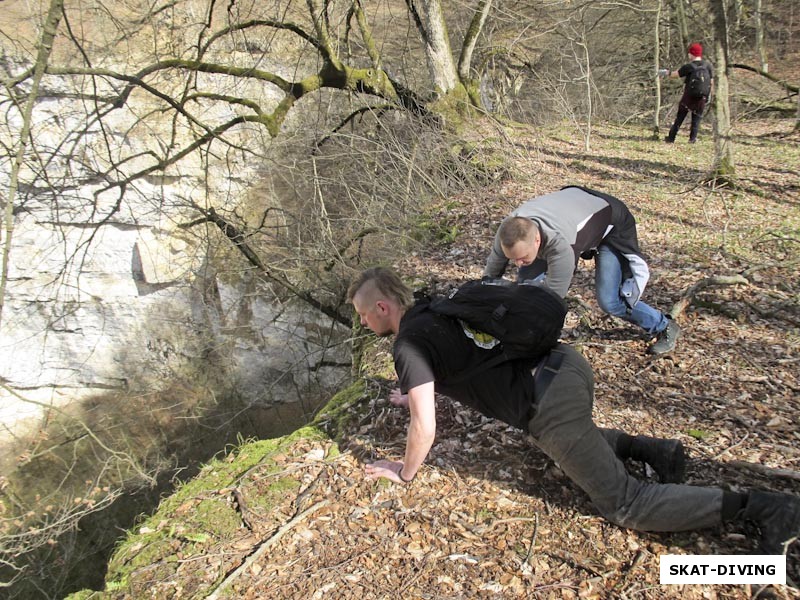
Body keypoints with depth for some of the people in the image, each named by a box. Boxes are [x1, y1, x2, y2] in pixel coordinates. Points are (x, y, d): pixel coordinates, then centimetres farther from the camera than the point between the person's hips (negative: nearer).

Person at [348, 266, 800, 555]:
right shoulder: (431, 307, 18)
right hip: (566, 364, 9)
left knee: (625, 505, 3)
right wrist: (417, 396, 48)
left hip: (553, 403, -9)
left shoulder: (409, 345, -9)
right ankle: (651, 449, 22)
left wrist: (405, 473, 7)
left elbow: (425, 428, -12)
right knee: (573, 433, 41)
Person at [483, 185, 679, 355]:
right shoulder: (510, 230, -29)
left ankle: (665, 327, 11)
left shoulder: (560, 245, -48)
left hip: (613, 222, -6)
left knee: (609, 301, -16)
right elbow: (491, 273, -11)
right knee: (527, 278, -10)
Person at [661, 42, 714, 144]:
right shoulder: (708, 66, 0)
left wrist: (666, 72, 17)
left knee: (679, 117, 6)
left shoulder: (688, 66, -9)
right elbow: (711, 81, 3)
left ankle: (671, 138, 7)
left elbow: (676, 74, 0)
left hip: (688, 97, -2)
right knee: (696, 118, 12)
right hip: (702, 98, 2)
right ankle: (692, 139, 7)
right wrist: (709, 95, 11)